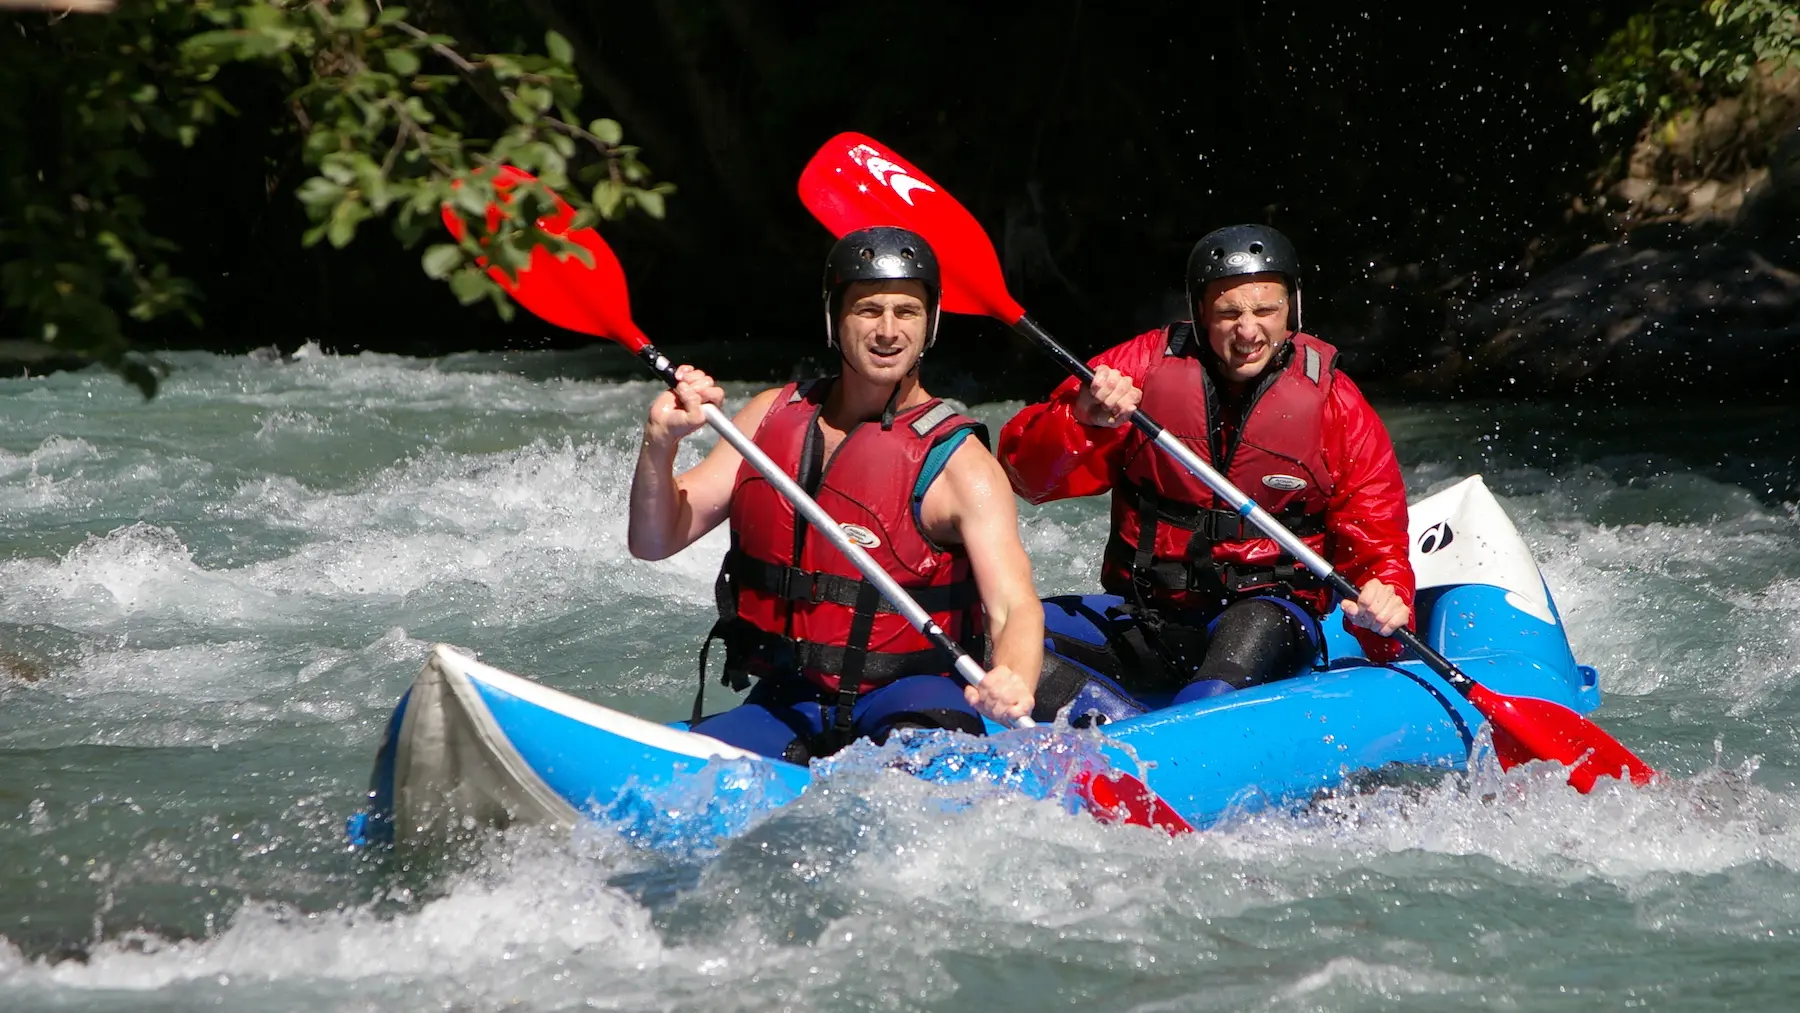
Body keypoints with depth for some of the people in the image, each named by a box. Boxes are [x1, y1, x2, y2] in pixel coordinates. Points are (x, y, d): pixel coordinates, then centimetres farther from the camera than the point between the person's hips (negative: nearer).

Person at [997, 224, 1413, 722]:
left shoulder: (1336, 406, 0)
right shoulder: (1143, 366, -1)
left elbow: (1376, 546, 0)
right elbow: (1026, 472, -6)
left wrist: (1384, 598, -24)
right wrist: (1081, 419, -27)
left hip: (1271, 612, -2)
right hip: (1142, 617, 2)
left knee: (1256, 631, -38)